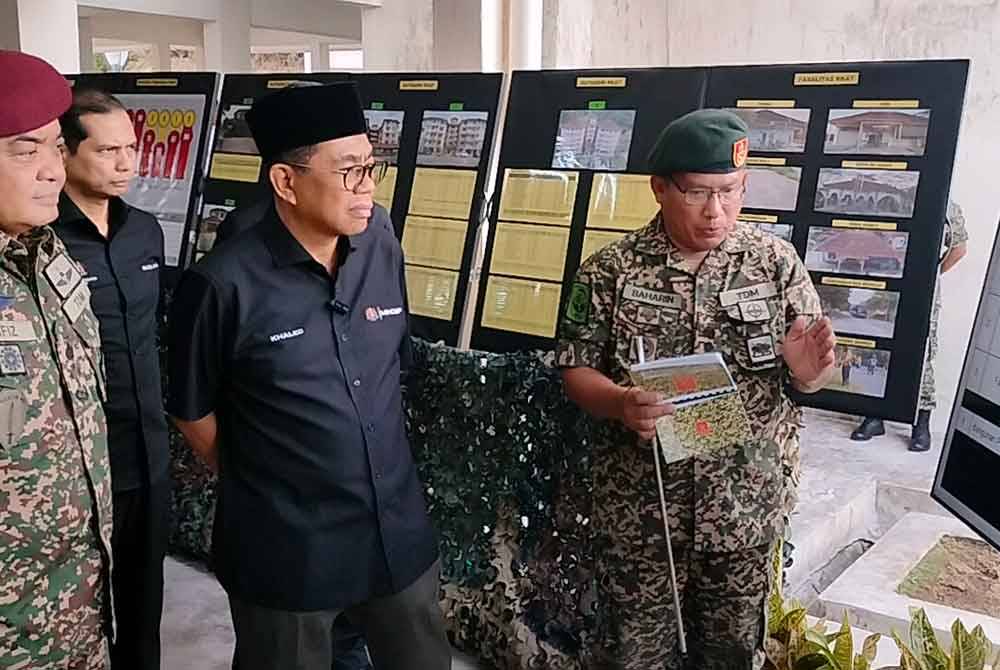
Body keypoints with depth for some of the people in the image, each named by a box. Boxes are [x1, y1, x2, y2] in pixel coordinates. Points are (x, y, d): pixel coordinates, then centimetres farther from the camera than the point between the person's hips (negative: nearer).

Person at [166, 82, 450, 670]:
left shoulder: (384, 251, -3)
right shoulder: (225, 285, -19)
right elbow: (194, 411, -5)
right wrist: (258, 486, 7)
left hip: (399, 530, 5)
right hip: (285, 549, -4)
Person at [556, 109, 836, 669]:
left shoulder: (777, 262, -3)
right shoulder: (610, 270, -6)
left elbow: (813, 372, 3)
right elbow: (576, 370, -3)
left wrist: (806, 370, -20)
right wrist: (621, 404, -23)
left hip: (747, 510, 1)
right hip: (639, 510, -1)